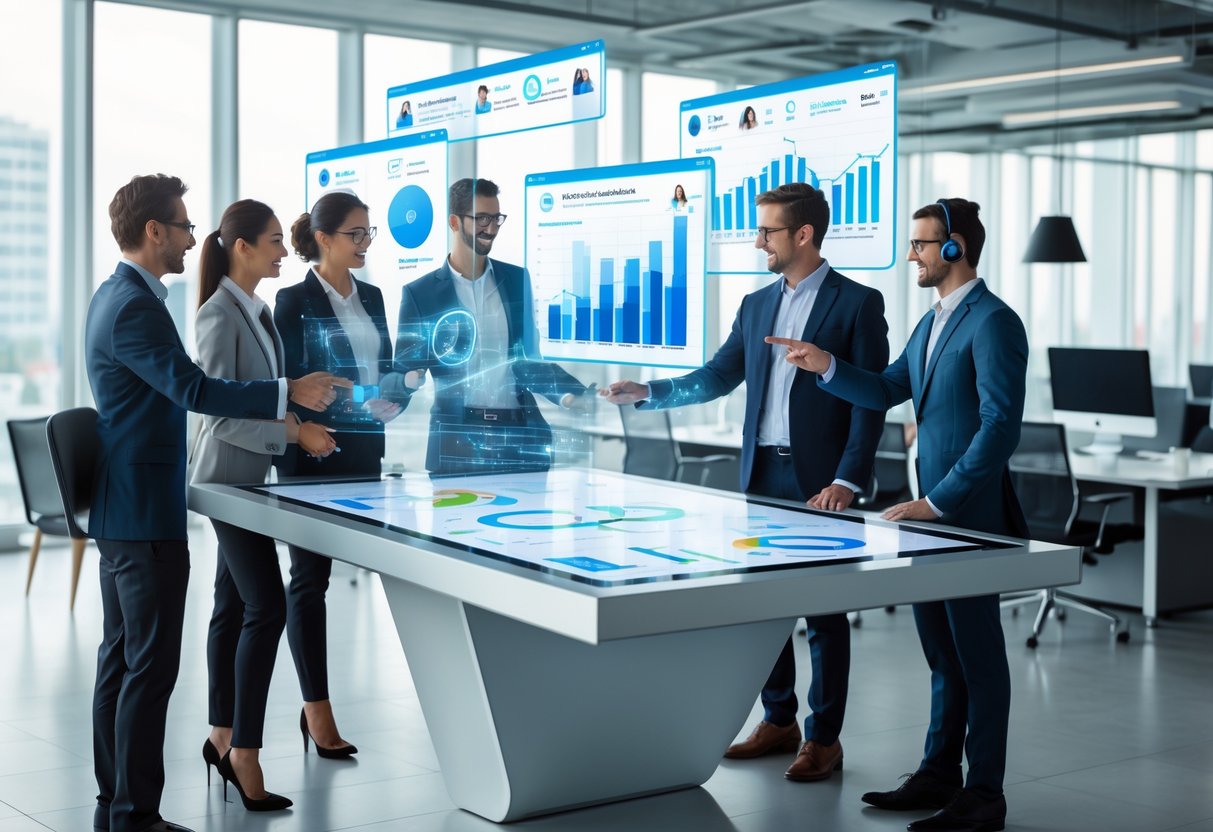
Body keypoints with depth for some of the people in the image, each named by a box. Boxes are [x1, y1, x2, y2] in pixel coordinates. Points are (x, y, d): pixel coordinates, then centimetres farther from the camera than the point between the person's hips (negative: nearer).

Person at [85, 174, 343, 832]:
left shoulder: (115, 295, 15)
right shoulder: (135, 306, -18)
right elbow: (194, 390, -25)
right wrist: (290, 394, -23)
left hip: (119, 506, 11)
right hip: (144, 511, -11)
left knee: (121, 657, 14)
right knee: (150, 666, -5)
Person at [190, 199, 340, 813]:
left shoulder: (257, 311, 11)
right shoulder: (219, 314, -16)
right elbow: (220, 409, -19)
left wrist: (303, 419, 8)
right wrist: (294, 432, -20)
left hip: (252, 474, 9)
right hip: (229, 475, -9)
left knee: (233, 606, 13)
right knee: (266, 607, -11)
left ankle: (222, 736, 23)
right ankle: (244, 750, -3)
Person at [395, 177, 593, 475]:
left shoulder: (517, 279, 10)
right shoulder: (420, 293, 3)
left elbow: (528, 358, 14)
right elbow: (405, 368, 4)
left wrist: (568, 394, 0)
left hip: (519, 434, 2)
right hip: (456, 437, -2)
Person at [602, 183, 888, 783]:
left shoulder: (857, 303, -6)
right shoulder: (756, 305, 13)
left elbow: (870, 401, -9)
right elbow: (716, 378, 14)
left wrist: (847, 480, -16)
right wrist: (648, 392, 0)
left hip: (820, 480, -6)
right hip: (762, 474, 6)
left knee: (823, 611, 2)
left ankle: (824, 738, 12)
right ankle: (779, 720, 26)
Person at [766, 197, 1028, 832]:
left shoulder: (992, 322, -15)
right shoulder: (932, 321, 15)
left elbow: (1000, 427, -21)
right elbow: (887, 390, 20)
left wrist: (939, 501, -20)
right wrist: (827, 367, 3)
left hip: (971, 514, -9)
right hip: (932, 511, 9)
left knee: (978, 656, 1)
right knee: (943, 653, 17)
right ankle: (938, 775, 28)